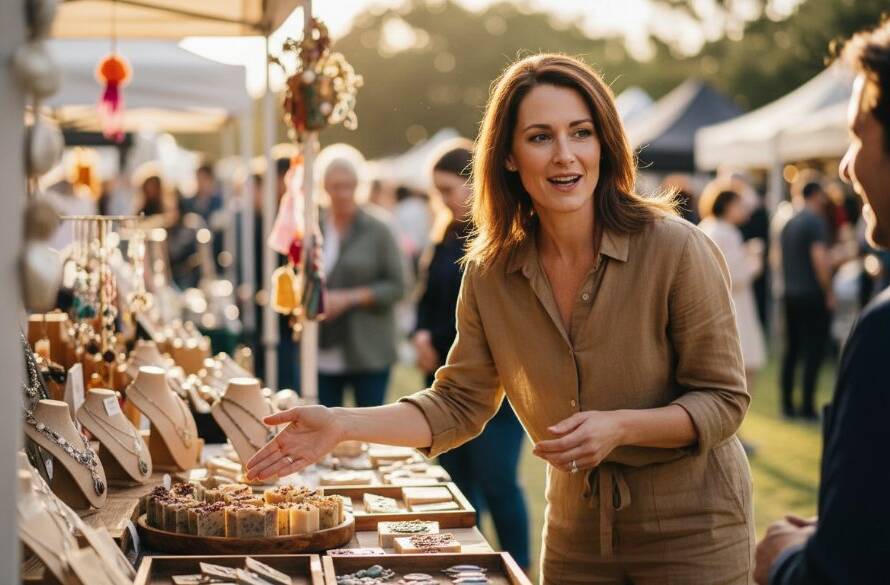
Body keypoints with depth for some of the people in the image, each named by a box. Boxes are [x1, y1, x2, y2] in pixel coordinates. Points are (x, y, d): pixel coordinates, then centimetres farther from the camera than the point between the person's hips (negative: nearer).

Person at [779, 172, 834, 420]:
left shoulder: (788, 223, 12)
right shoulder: (816, 221, -12)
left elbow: (779, 257, 17)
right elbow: (820, 259, -19)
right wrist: (829, 293, -12)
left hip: (791, 294, 8)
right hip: (813, 295, -8)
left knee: (792, 349, 12)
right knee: (814, 351, -2)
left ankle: (787, 404, 14)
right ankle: (808, 407, -2)